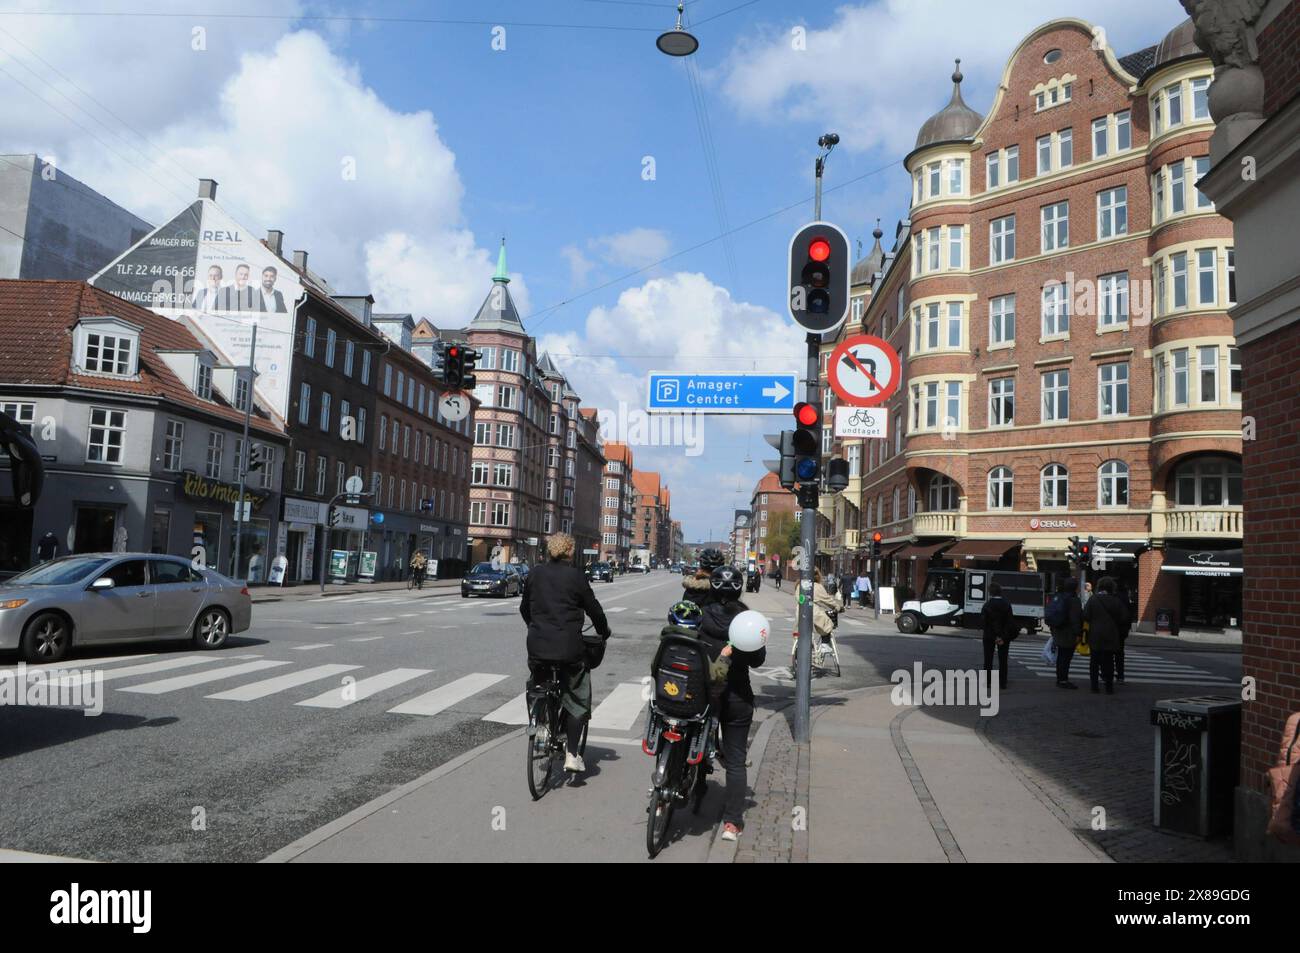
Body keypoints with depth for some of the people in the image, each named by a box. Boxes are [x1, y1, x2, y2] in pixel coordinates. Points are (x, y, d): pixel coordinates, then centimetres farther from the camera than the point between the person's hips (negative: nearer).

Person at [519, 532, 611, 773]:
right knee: (576, 699, 8)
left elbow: (524, 608, 18)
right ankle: (571, 754, 4)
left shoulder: (535, 575, 7)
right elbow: (594, 609, 0)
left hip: (537, 646, 3)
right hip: (568, 648, -3)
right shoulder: (576, 576, -5)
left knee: (536, 691, 25)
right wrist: (603, 632, 19)